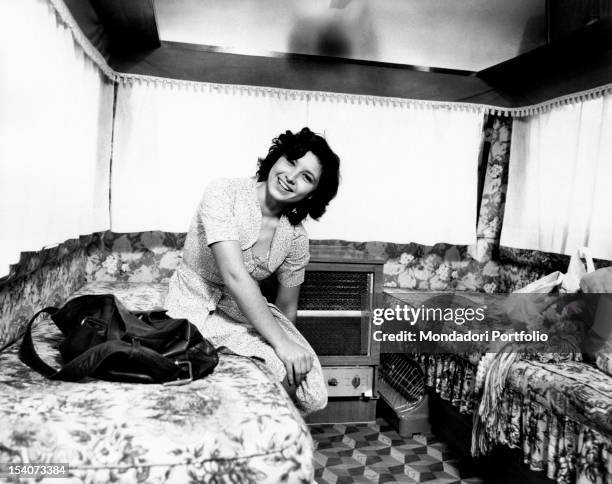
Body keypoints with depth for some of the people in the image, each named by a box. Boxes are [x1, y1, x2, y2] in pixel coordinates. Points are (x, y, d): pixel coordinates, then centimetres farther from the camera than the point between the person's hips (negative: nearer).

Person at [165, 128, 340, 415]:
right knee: (281, 368, -27)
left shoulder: (297, 239, -6)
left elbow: (286, 307, 5)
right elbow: (234, 275, -30)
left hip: (247, 308, 4)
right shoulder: (224, 194, -20)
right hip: (196, 306, -4)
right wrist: (280, 342, -32)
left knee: (310, 389, -16)